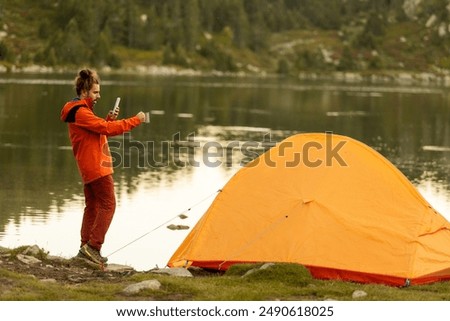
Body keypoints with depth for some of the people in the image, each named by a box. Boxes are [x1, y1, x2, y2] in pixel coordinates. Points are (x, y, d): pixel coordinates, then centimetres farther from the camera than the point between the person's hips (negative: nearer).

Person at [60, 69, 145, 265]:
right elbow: (108, 129, -24)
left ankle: (85, 248, 15)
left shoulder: (81, 111, 17)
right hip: (96, 167, -11)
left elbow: (98, 130, 20)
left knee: (92, 206, 13)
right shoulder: (81, 113, -17)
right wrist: (136, 120, -19)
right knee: (108, 205, -10)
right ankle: (93, 246, -14)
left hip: (88, 168, 11)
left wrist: (108, 120, 3)